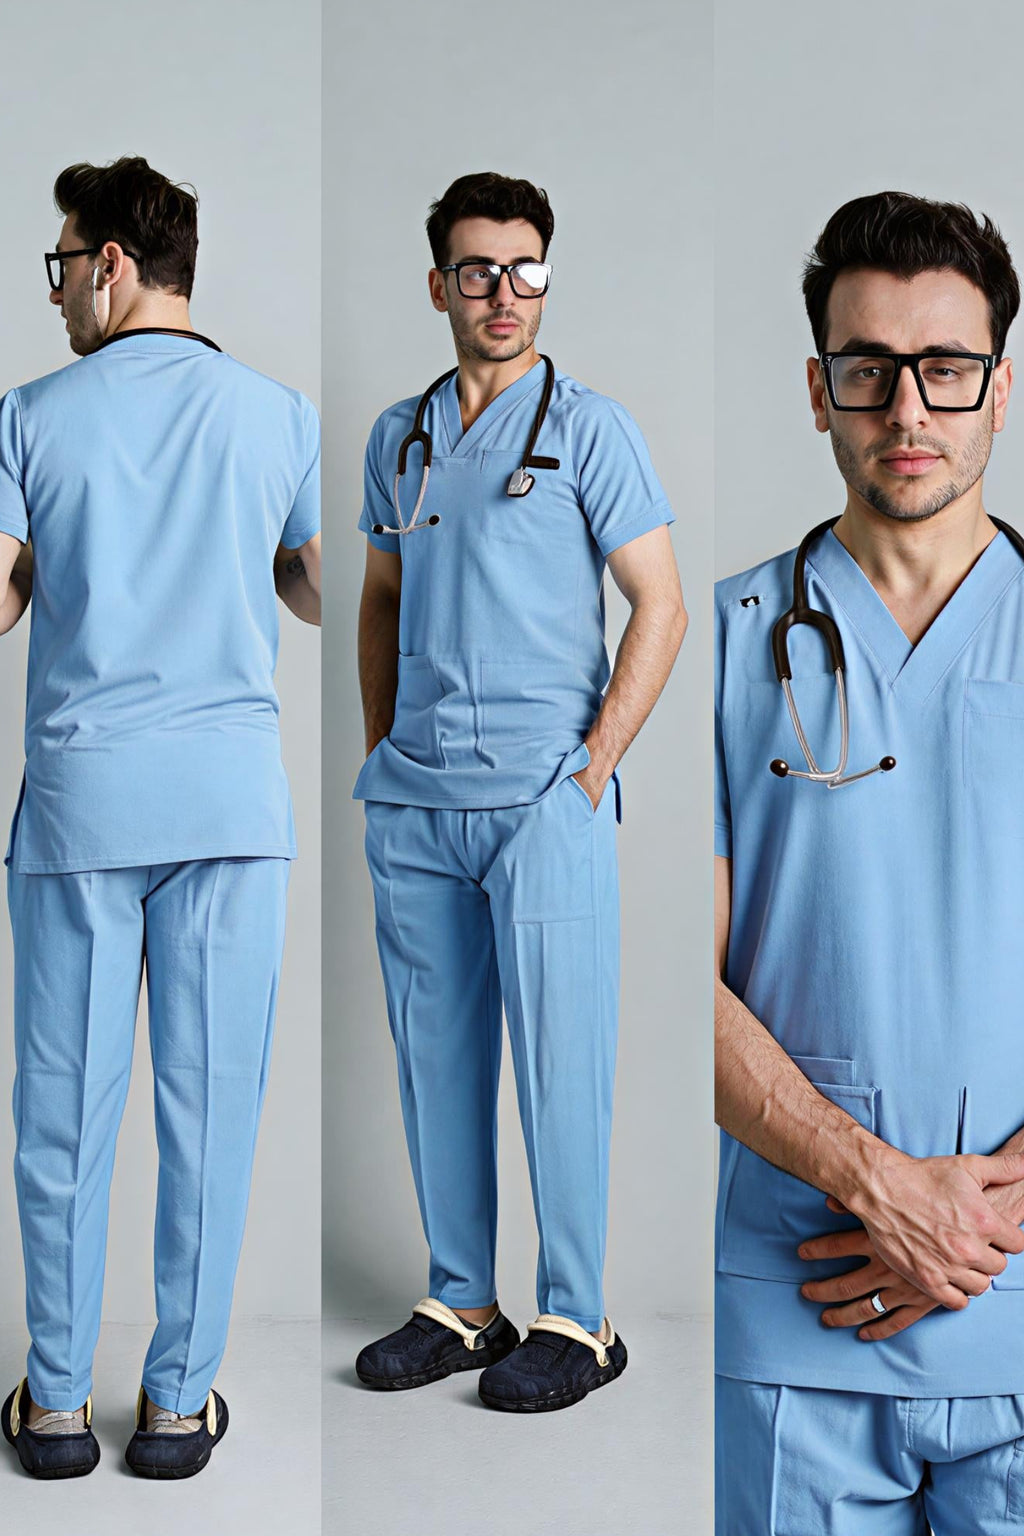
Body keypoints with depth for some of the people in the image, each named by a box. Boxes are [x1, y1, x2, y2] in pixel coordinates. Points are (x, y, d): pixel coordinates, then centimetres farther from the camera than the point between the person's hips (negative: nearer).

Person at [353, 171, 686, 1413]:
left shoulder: (588, 429, 0)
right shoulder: (398, 438, 15)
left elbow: (660, 604, -4)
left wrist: (593, 767, -10)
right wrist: (380, 749, 12)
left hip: (542, 797, -5)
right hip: (413, 802, 5)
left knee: (557, 1062, -2)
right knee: (433, 1057, 9)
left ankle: (575, 1321, 10)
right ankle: (459, 1304, 22)